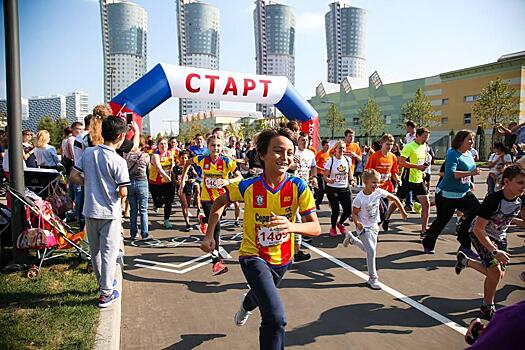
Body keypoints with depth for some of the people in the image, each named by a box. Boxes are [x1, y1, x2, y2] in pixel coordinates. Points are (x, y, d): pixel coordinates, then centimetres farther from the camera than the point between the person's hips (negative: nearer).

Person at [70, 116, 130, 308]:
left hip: (90, 211, 6)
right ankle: (106, 293, 13)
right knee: (109, 253, 6)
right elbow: (123, 193, -16)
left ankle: (104, 282, 38)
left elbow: (74, 176, 2)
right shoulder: (119, 161, -17)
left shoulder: (88, 153, -2)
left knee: (95, 250, 20)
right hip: (110, 213, -5)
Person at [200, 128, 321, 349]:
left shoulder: (299, 187, -22)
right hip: (253, 256, -4)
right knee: (276, 318, -23)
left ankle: (246, 304, 72)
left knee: (263, 295, 35)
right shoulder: (248, 187, -22)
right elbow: (219, 203, -2)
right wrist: (209, 236, -6)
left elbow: (316, 228, -24)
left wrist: (291, 226, -44)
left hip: (282, 258, 4)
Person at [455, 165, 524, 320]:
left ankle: (465, 261, 35)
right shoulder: (493, 200, -33)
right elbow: (478, 229, -30)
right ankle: (487, 307, 5)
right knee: (495, 271, -20)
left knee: (499, 275, 10)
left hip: (500, 236, 7)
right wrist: (495, 252, -35)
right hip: (480, 234, -7)